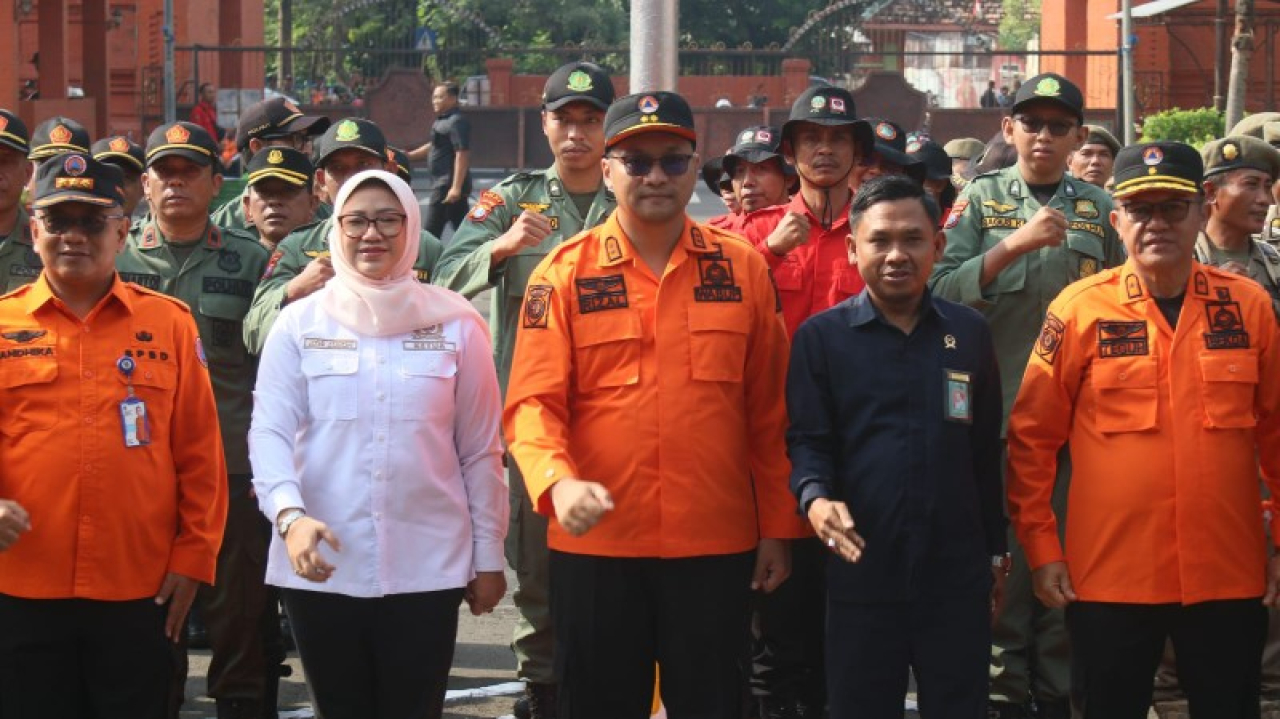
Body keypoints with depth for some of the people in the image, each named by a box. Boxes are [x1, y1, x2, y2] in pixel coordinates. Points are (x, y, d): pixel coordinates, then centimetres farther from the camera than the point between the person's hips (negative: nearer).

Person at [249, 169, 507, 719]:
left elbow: (481, 451, 7)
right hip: (321, 568, 1)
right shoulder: (299, 323, 3)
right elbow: (270, 432, -4)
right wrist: (290, 515, -21)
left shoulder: (456, 324, 3)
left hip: (426, 568, 0)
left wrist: (488, 556, 7)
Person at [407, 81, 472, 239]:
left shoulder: (457, 122, -14)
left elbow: (462, 155, -21)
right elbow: (433, 147, 29)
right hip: (443, 183, 10)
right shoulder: (442, 121, 16)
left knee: (430, 230, -6)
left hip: (447, 185, -10)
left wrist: (456, 187, -26)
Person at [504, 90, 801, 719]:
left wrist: (777, 529, 5)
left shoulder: (741, 267, 4)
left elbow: (768, 411, 6)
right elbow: (534, 401, -7)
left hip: (715, 548, 1)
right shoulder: (567, 271, 0)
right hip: (597, 546, -1)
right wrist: (558, 481, -26)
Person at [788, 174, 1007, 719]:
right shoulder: (820, 337, 2)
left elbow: (987, 449, 12)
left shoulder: (970, 333, 9)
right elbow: (807, 439, -1)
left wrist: (996, 551, 15)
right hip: (860, 573, -2)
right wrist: (815, 498, -22)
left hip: (958, 574, 2)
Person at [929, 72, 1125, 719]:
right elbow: (942, 291, -7)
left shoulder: (1101, 210, 11)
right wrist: (1016, 244, -16)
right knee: (1003, 552, -1)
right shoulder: (980, 201, 5)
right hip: (998, 414, -2)